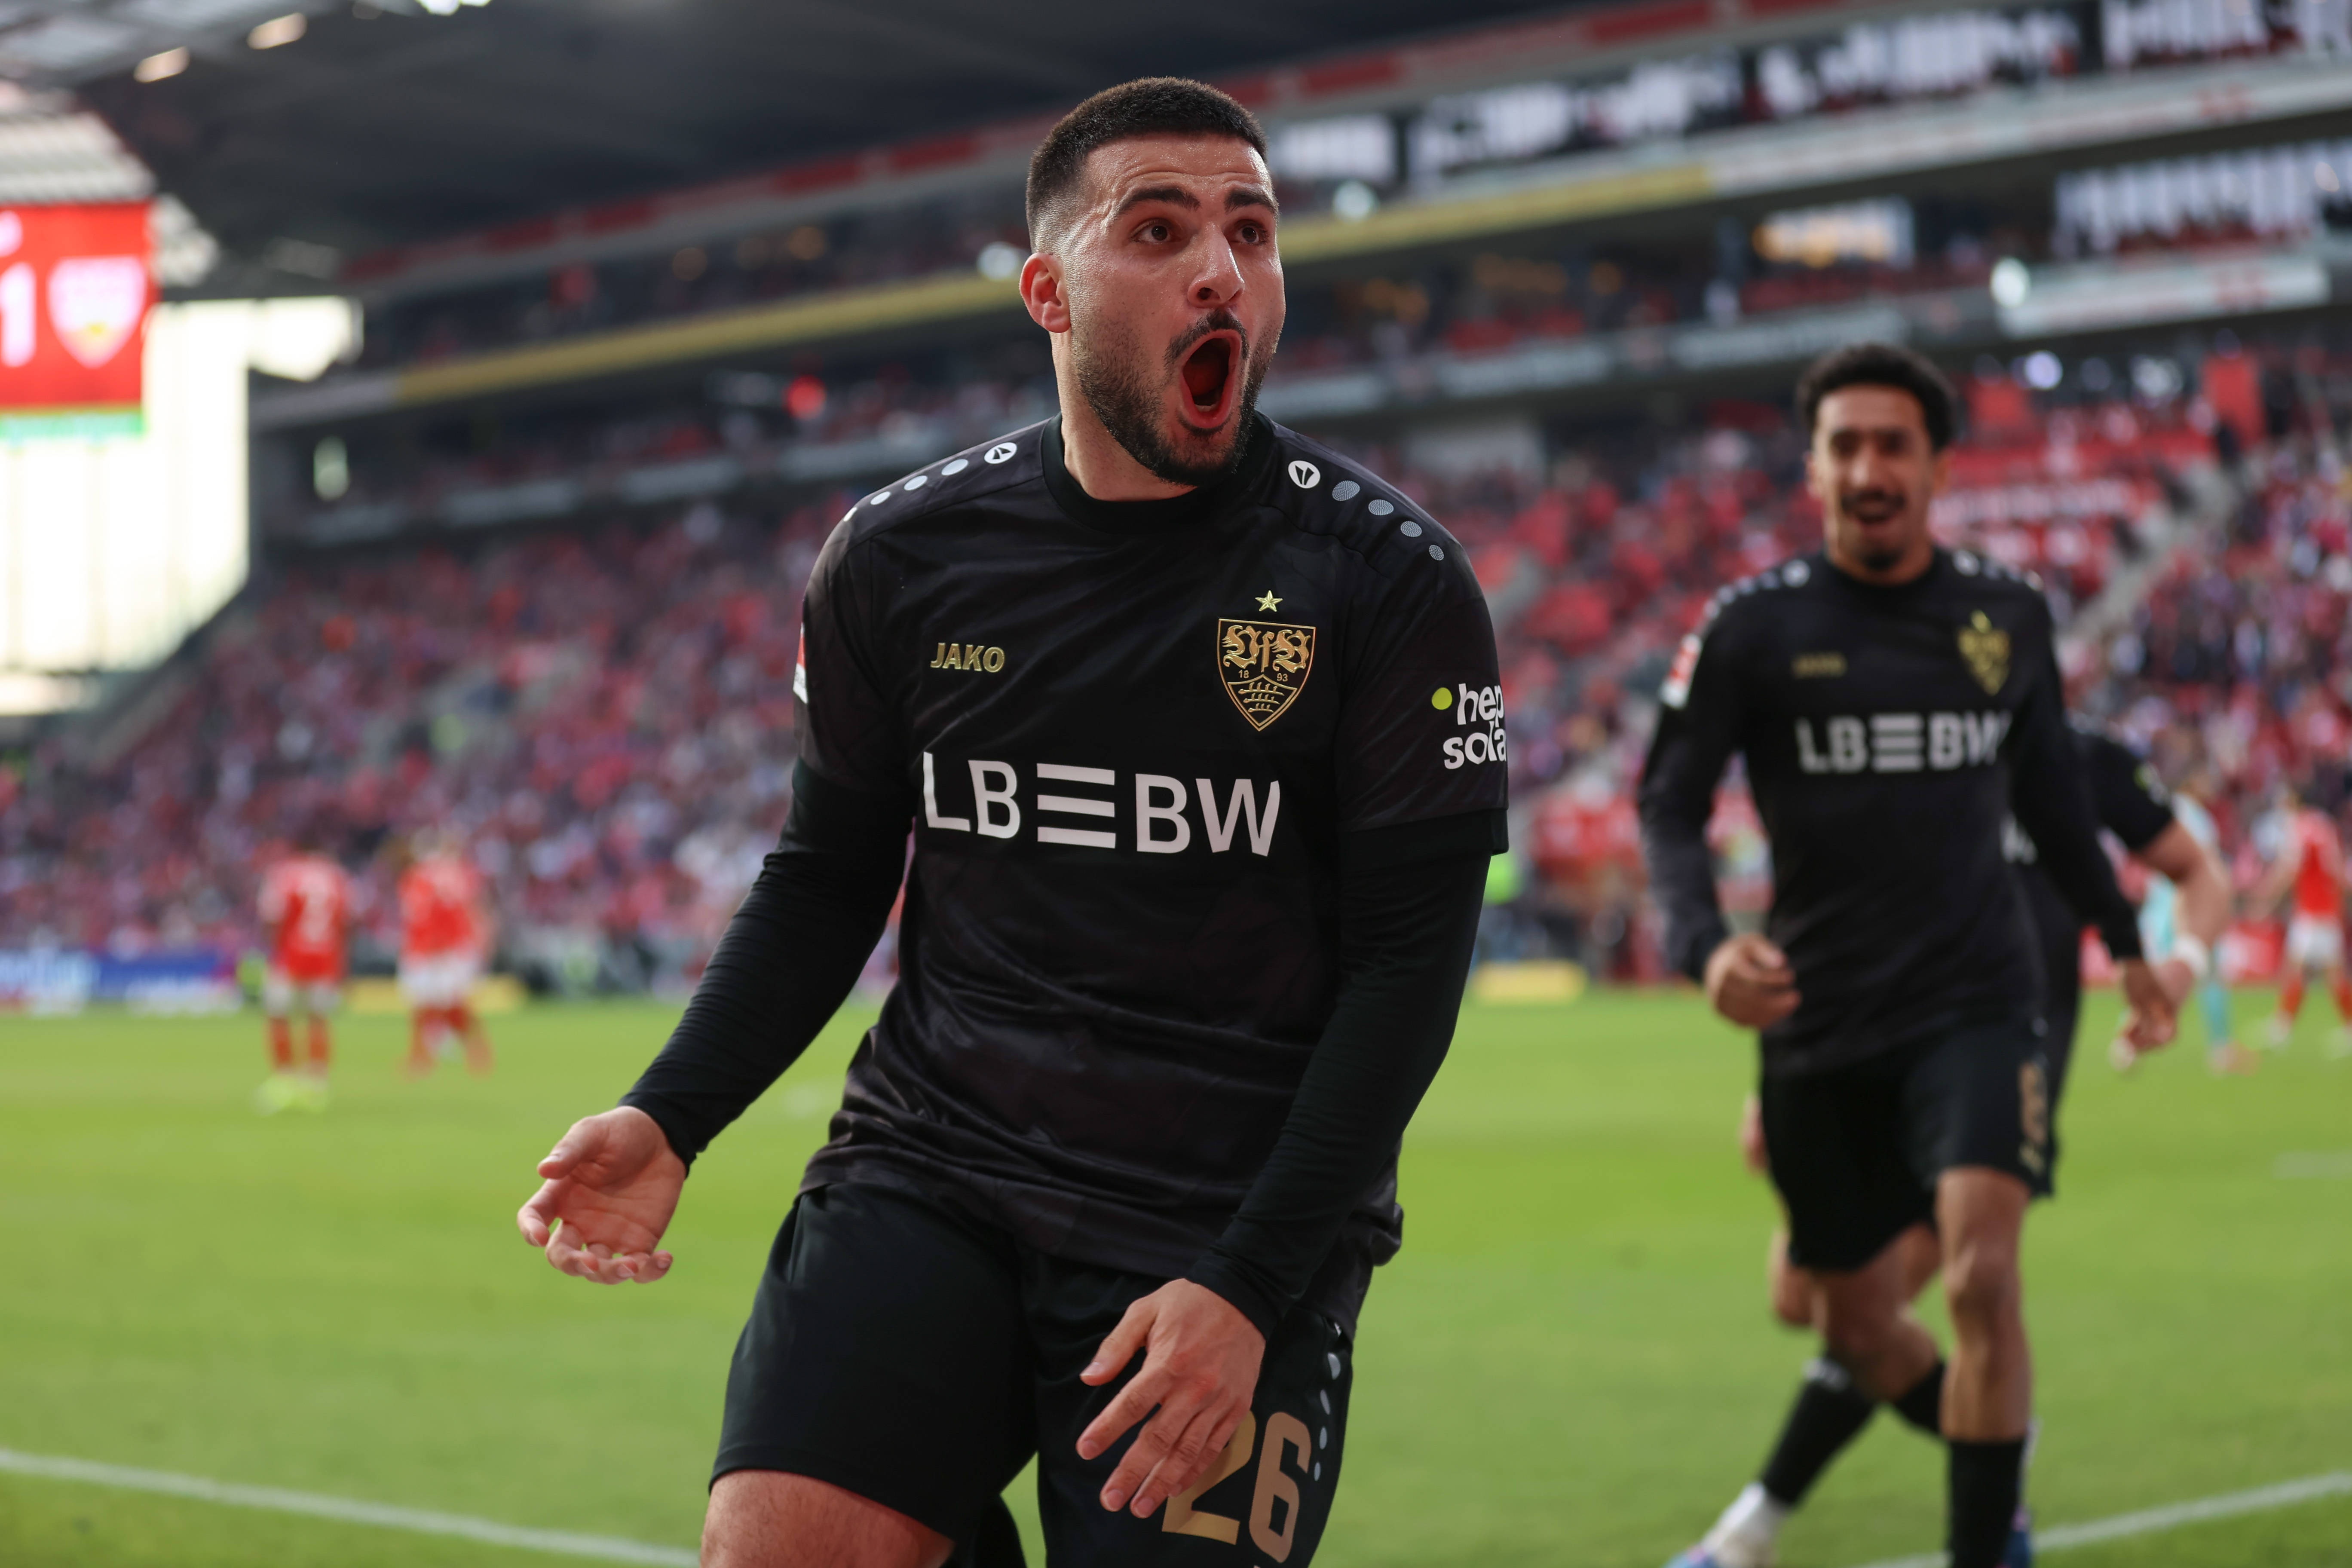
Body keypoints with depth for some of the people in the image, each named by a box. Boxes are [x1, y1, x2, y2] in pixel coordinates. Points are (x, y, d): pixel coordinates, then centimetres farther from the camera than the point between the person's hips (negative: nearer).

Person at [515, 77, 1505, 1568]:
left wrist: (1247, 1288, -14)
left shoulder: (1389, 580, -5)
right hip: (929, 1166, 2)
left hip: (1231, 1223, -1)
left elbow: (1408, 962, -6)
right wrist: (670, 1119, -2)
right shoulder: (899, 560, 3)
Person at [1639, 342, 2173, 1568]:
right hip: (1820, 1026, 1)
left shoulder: (2008, 614, 3)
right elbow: (1669, 806, -6)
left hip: (1976, 1005, 0)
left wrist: (2123, 940, 26)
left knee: (1981, 1275, -22)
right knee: (1858, 1330, 11)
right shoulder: (1751, 626, -4)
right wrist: (1704, 947, -25)